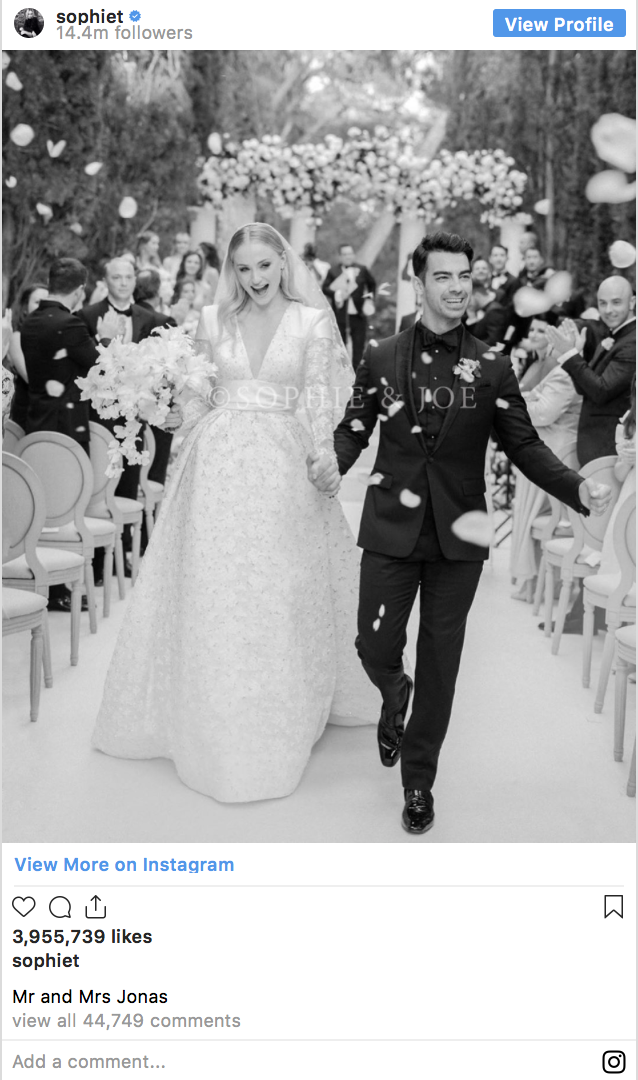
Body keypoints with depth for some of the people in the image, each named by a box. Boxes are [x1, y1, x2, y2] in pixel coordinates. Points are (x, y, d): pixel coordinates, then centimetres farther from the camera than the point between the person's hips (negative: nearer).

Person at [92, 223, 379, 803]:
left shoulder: (311, 321, 2)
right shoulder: (213, 319, 8)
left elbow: (320, 397, -3)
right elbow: (195, 396, 11)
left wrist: (324, 456, -16)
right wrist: (193, 453, 2)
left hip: (281, 467, -2)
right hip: (219, 465, 2)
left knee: (281, 592, 3)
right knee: (212, 588, 5)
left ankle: (281, 719, 20)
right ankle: (213, 717, 21)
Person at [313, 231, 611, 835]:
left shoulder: (492, 369, 2)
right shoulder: (381, 359, 3)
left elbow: (523, 444, 3)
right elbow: (354, 427, 9)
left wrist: (577, 489, -12)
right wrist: (335, 462, -13)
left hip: (459, 535, 0)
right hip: (391, 529, 0)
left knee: (439, 664, 7)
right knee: (375, 649, 2)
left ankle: (418, 783, 25)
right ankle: (394, 697, 41)